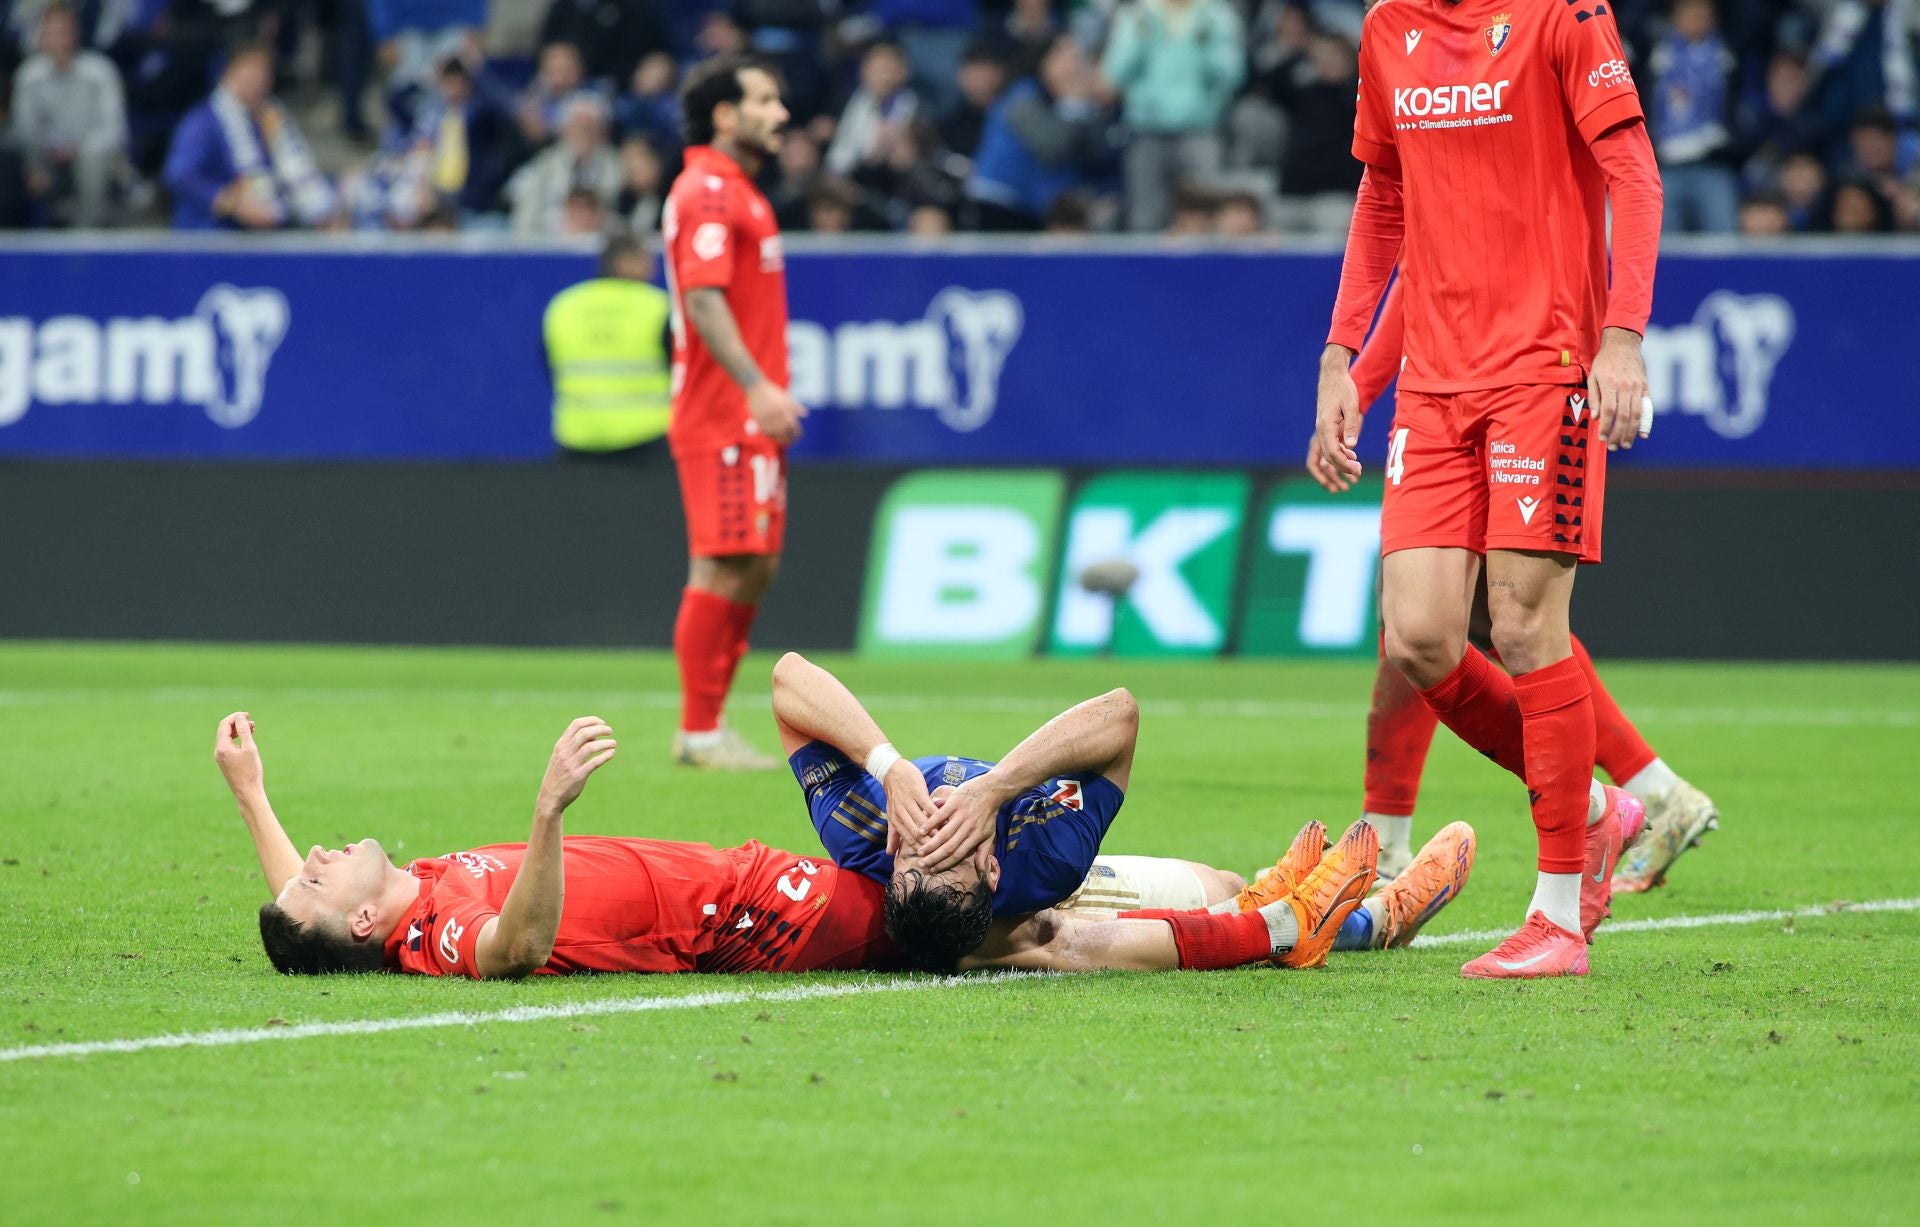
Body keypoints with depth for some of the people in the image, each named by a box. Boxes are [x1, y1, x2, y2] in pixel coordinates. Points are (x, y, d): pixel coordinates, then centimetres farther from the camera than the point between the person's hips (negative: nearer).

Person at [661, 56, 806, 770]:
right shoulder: (708, 194, -12)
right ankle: (700, 732, -5)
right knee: (725, 568, -9)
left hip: (749, 418, 10)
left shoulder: (737, 193, 19)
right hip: (723, 418, -10)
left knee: (756, 566, 11)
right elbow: (702, 297, -22)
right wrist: (756, 387, -28)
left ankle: (706, 724, 15)